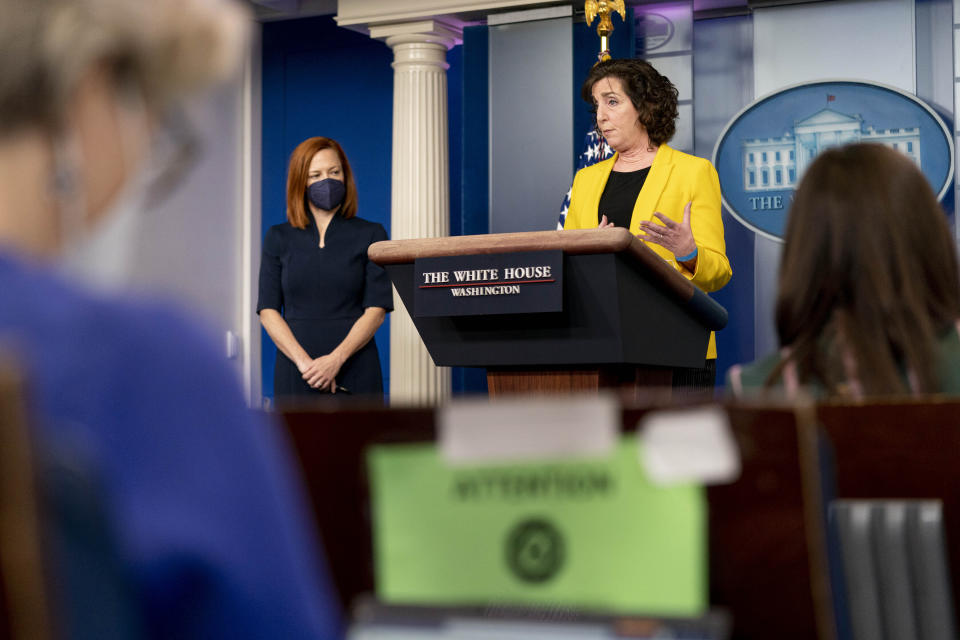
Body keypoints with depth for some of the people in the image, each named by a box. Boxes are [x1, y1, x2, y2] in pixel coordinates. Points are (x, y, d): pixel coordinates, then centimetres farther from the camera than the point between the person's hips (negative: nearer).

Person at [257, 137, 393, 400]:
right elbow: (267, 310, 4)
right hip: (295, 374, 1)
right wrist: (304, 361, -11)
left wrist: (336, 359, -15)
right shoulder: (278, 238, 10)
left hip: (354, 370, -1)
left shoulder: (370, 235, 6)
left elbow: (377, 310, -1)